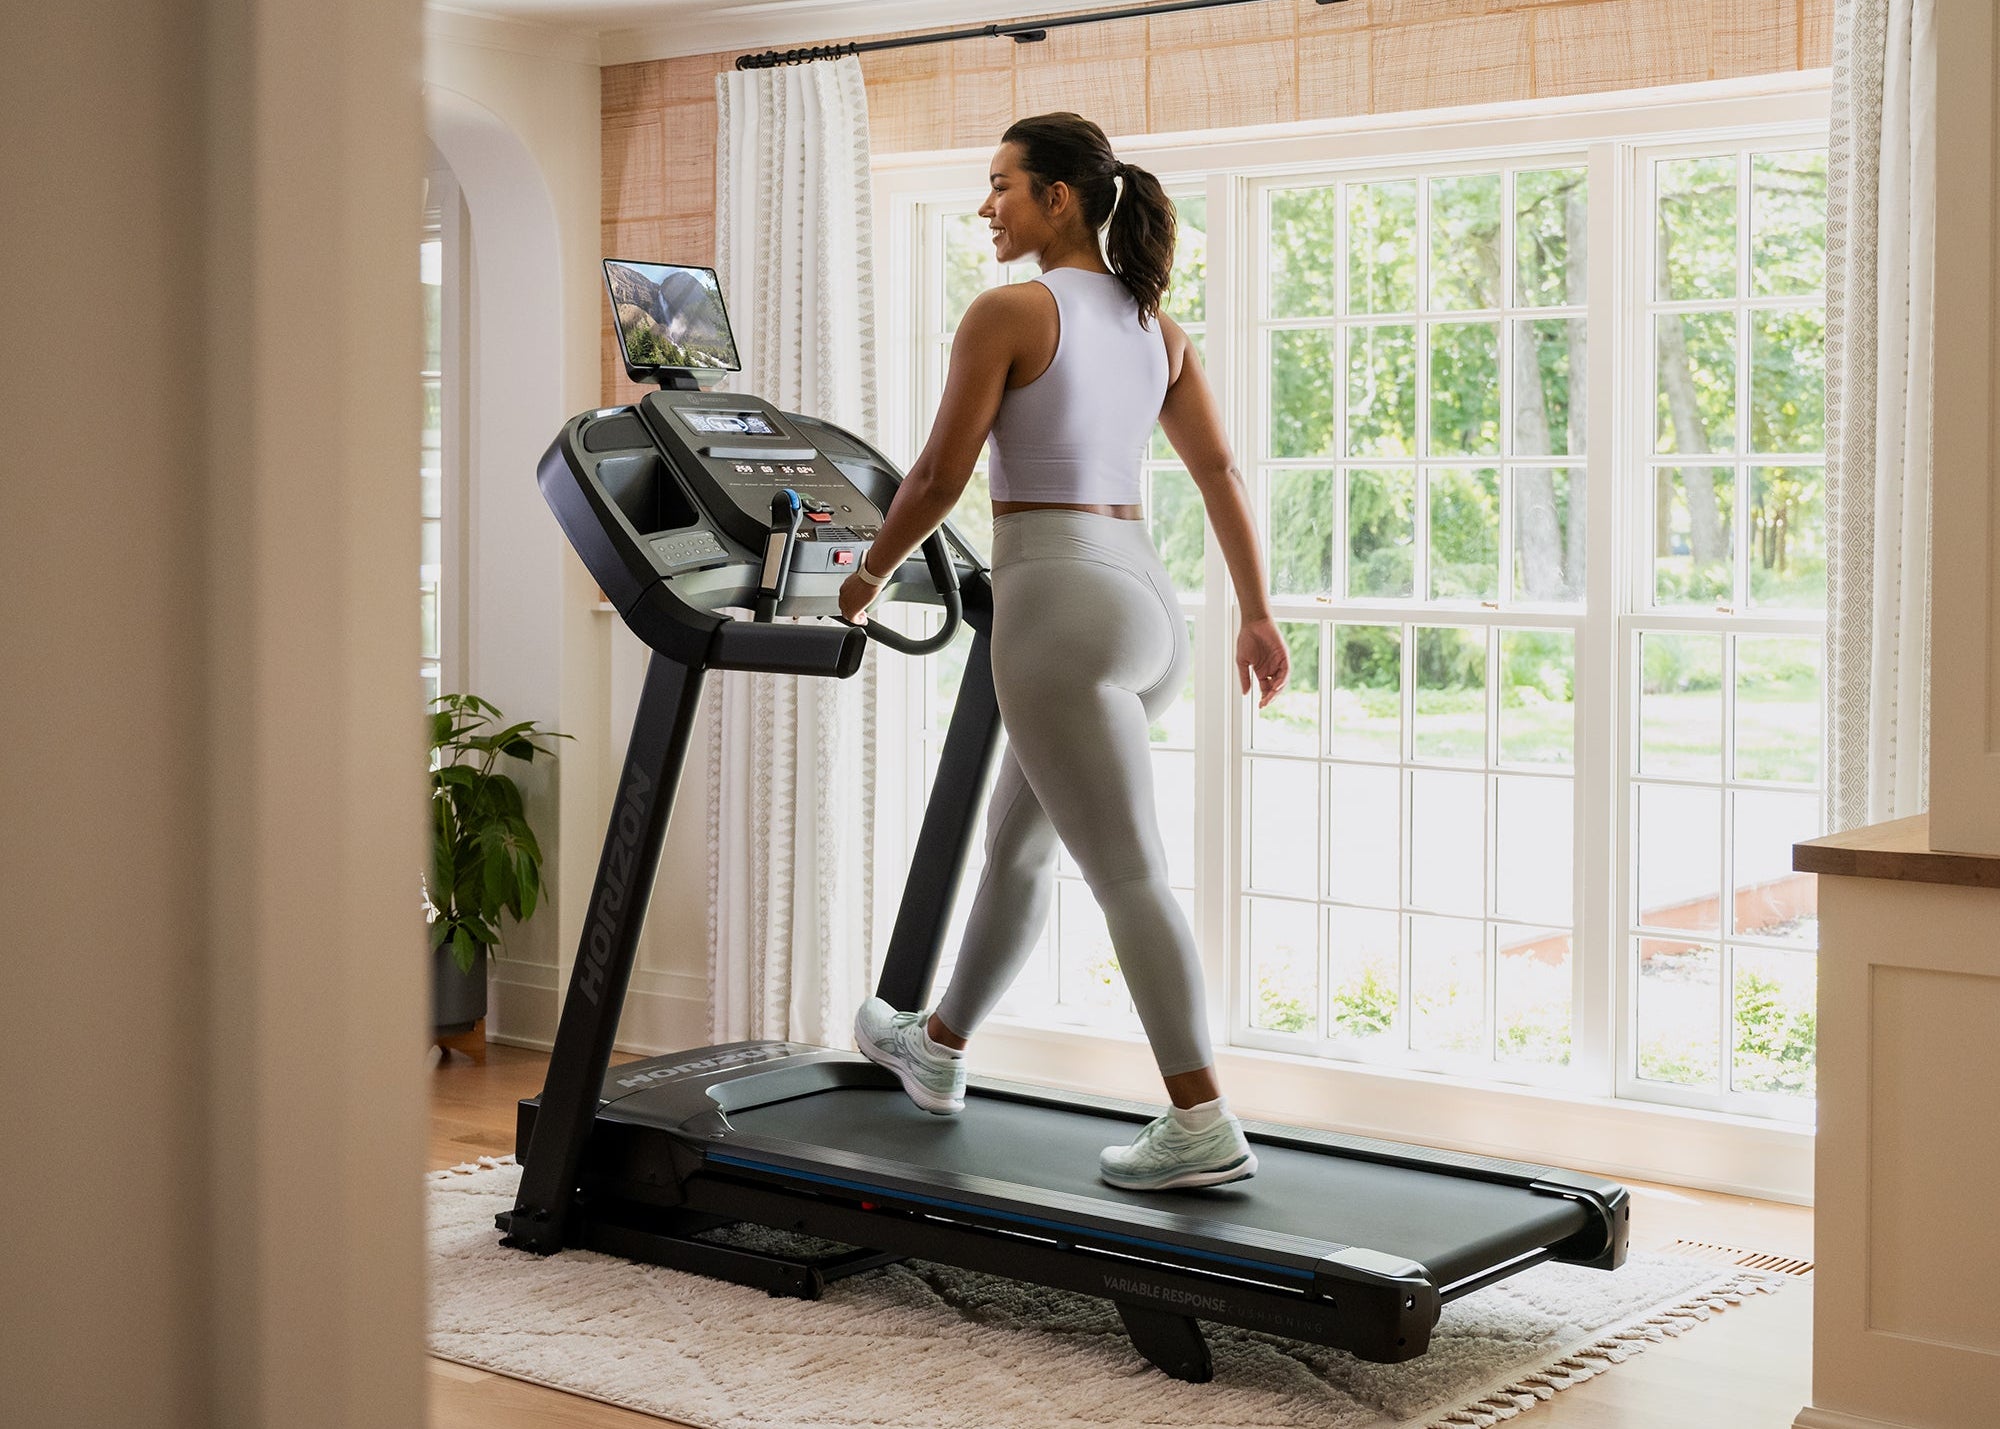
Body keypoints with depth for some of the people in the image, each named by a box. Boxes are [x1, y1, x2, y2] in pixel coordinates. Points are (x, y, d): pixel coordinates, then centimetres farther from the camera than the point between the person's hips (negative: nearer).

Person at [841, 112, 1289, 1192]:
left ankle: (1203, 1126, -6)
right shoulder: (1153, 325, 12)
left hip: (1063, 604, -9)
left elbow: (940, 477, -7)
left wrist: (867, 578, 8)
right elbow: (1219, 474, 12)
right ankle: (937, 1051, 38)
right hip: (1146, 599, 9)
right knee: (1015, 845, 22)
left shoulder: (1010, 311, -9)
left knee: (1129, 876, -7)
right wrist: (1256, 616, 17)